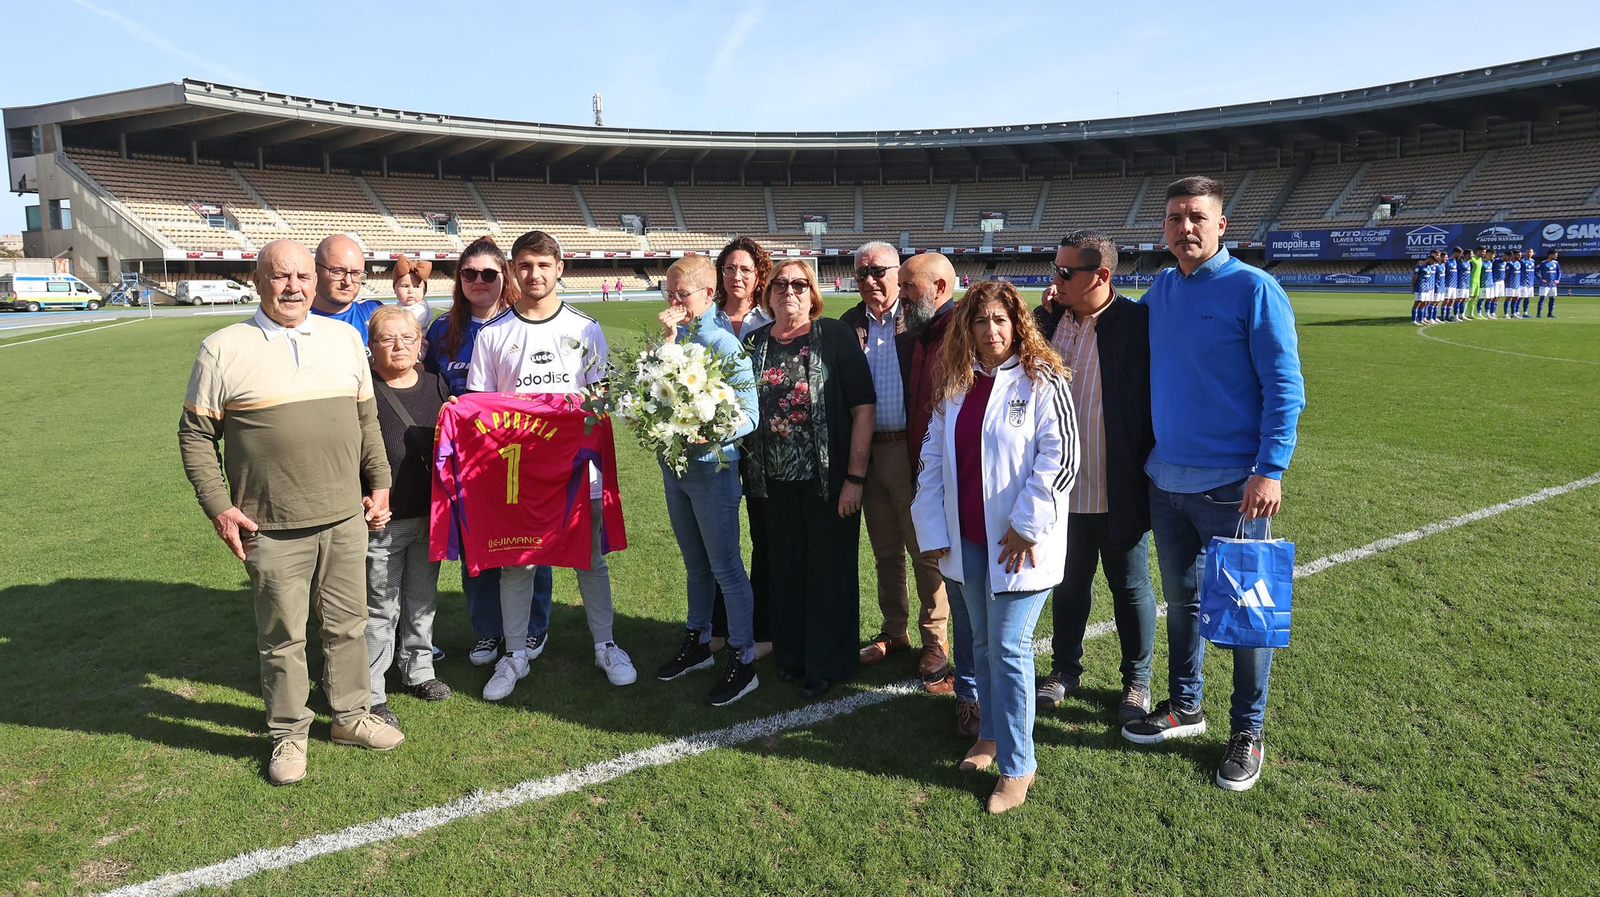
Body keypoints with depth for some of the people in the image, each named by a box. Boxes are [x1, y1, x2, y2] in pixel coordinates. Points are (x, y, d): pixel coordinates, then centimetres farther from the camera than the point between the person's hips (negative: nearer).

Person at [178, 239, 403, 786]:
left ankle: (350, 715, 31)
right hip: (272, 529, -3)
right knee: (282, 637, 8)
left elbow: (367, 419, 14)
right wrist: (219, 507, -6)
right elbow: (196, 435, 0)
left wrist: (379, 484, 10)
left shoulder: (345, 338, 7)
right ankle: (288, 734, 25)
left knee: (347, 624, 14)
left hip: (345, 518, 3)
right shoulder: (224, 350, -4)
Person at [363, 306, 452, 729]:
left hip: (430, 516, 5)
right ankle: (370, 693, 15)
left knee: (423, 597, 18)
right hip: (383, 519, -5)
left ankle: (418, 669, 36)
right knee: (381, 606, 2)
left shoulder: (435, 385, 7)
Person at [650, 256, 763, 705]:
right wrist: (667, 339, -14)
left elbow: (749, 415, -17)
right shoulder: (675, 336, 5)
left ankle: (743, 660, 12)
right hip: (673, 462, 7)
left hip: (711, 466, -7)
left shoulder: (723, 343, -15)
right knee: (695, 562, 20)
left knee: (724, 566, 1)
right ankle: (697, 642, 35)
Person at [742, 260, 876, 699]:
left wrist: (855, 477, -13)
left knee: (830, 571, 7)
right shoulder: (753, 344, 8)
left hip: (828, 480, -4)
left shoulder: (835, 336, -5)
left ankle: (827, 663, 23)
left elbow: (863, 408, -9)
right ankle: (791, 654, 32)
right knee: (785, 570, 14)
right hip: (777, 481, 4)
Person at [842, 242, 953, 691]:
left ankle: (935, 640, 20)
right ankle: (894, 632, 32)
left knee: (926, 550, 5)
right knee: (885, 552, 17)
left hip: (913, 451, -4)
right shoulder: (849, 325, 7)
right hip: (868, 452, 5)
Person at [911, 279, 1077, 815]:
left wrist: (1026, 526, -15)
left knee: (1009, 649, -3)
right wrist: (934, 529, 3)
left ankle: (1016, 765, 10)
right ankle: (991, 733, 34)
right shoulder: (955, 383, 8)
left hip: (1019, 544, -5)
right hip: (966, 540, 5)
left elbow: (1060, 458, -13)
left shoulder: (1042, 380, -8)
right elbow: (933, 455, 9)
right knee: (981, 642, 16)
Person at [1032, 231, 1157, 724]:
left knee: (1130, 587, 13)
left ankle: (1137, 680, 33)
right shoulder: (1052, 319, 2)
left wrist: (1149, 474, -13)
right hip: (1064, 488, 5)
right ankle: (1065, 669, 38)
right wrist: (1043, 316, -5)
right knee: (1069, 582, 20)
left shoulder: (1139, 322, -14)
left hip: (1118, 492, -5)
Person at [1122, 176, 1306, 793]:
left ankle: (1247, 732, 22)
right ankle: (1184, 707, 34)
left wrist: (1270, 470, -19)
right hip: (1166, 480, 6)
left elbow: (1285, 387, -12)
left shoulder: (1252, 289, -10)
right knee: (1181, 598, 17)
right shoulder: (1159, 290, 7)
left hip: (1231, 484, -5)